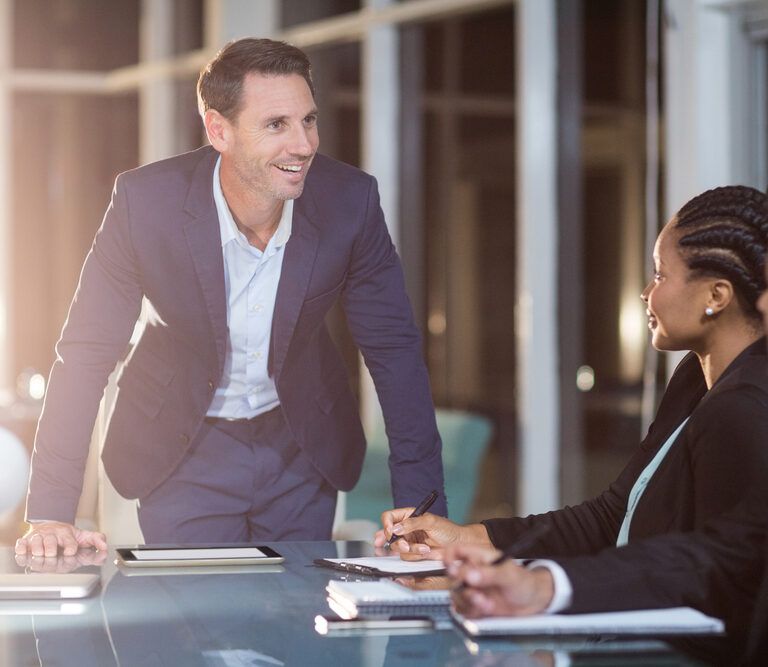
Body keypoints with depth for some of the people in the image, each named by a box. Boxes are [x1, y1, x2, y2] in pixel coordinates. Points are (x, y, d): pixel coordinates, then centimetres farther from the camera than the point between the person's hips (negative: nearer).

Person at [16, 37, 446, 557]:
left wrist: (421, 507, -14)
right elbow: (86, 354, -19)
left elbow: (394, 350, -10)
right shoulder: (146, 201, -23)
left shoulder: (350, 201, -18)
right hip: (183, 454, -2)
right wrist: (51, 515, -24)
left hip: (303, 445, 2)